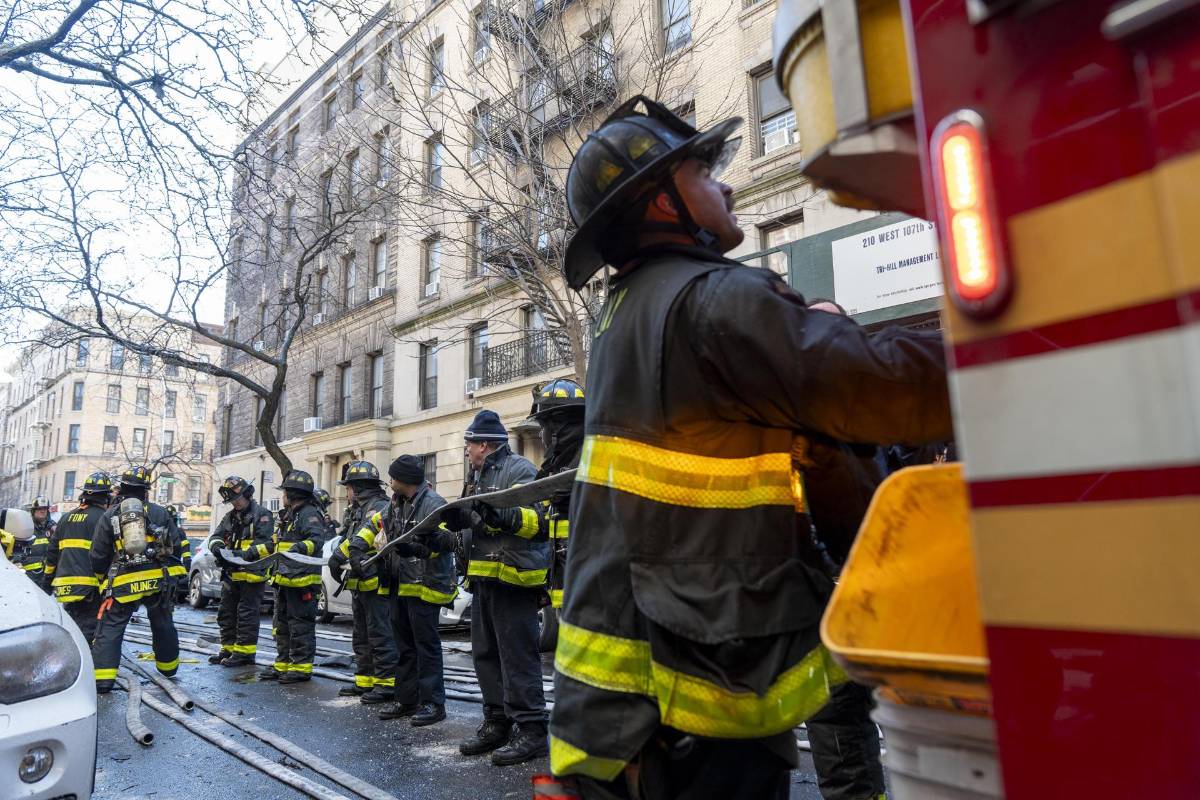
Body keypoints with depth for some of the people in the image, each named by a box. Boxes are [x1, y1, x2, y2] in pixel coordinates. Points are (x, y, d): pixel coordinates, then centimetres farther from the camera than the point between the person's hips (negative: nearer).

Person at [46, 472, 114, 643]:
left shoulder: (68, 518, 16)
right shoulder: (102, 517, -8)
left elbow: (52, 550, 19)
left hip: (66, 585, 8)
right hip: (90, 586, -7)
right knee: (88, 631, -6)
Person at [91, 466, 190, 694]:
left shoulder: (109, 516, 3)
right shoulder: (159, 512, 5)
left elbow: (98, 555, 5)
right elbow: (178, 545, 5)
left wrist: (102, 576, 22)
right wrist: (180, 570, 18)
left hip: (123, 583, -2)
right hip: (158, 580, 2)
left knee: (110, 629, 5)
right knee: (163, 624, 18)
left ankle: (103, 679, -4)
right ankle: (168, 667, 33)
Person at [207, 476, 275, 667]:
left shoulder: (262, 515, -7)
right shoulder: (230, 517, 18)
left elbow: (266, 544, -15)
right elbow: (216, 536, 12)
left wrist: (247, 554, -28)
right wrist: (217, 546, -11)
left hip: (252, 574, -8)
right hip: (231, 573, 8)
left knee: (247, 615, -4)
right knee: (226, 613, 15)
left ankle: (245, 652, 3)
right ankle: (228, 649, 26)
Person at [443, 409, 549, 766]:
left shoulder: (519, 469, -10)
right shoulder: (478, 476, 21)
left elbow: (540, 519, -21)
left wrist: (502, 516, -33)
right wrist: (452, 518, 12)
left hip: (512, 577, -10)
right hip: (483, 576, 10)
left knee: (517, 656, -7)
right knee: (485, 653, 14)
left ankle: (531, 730, 1)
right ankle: (497, 723, 24)